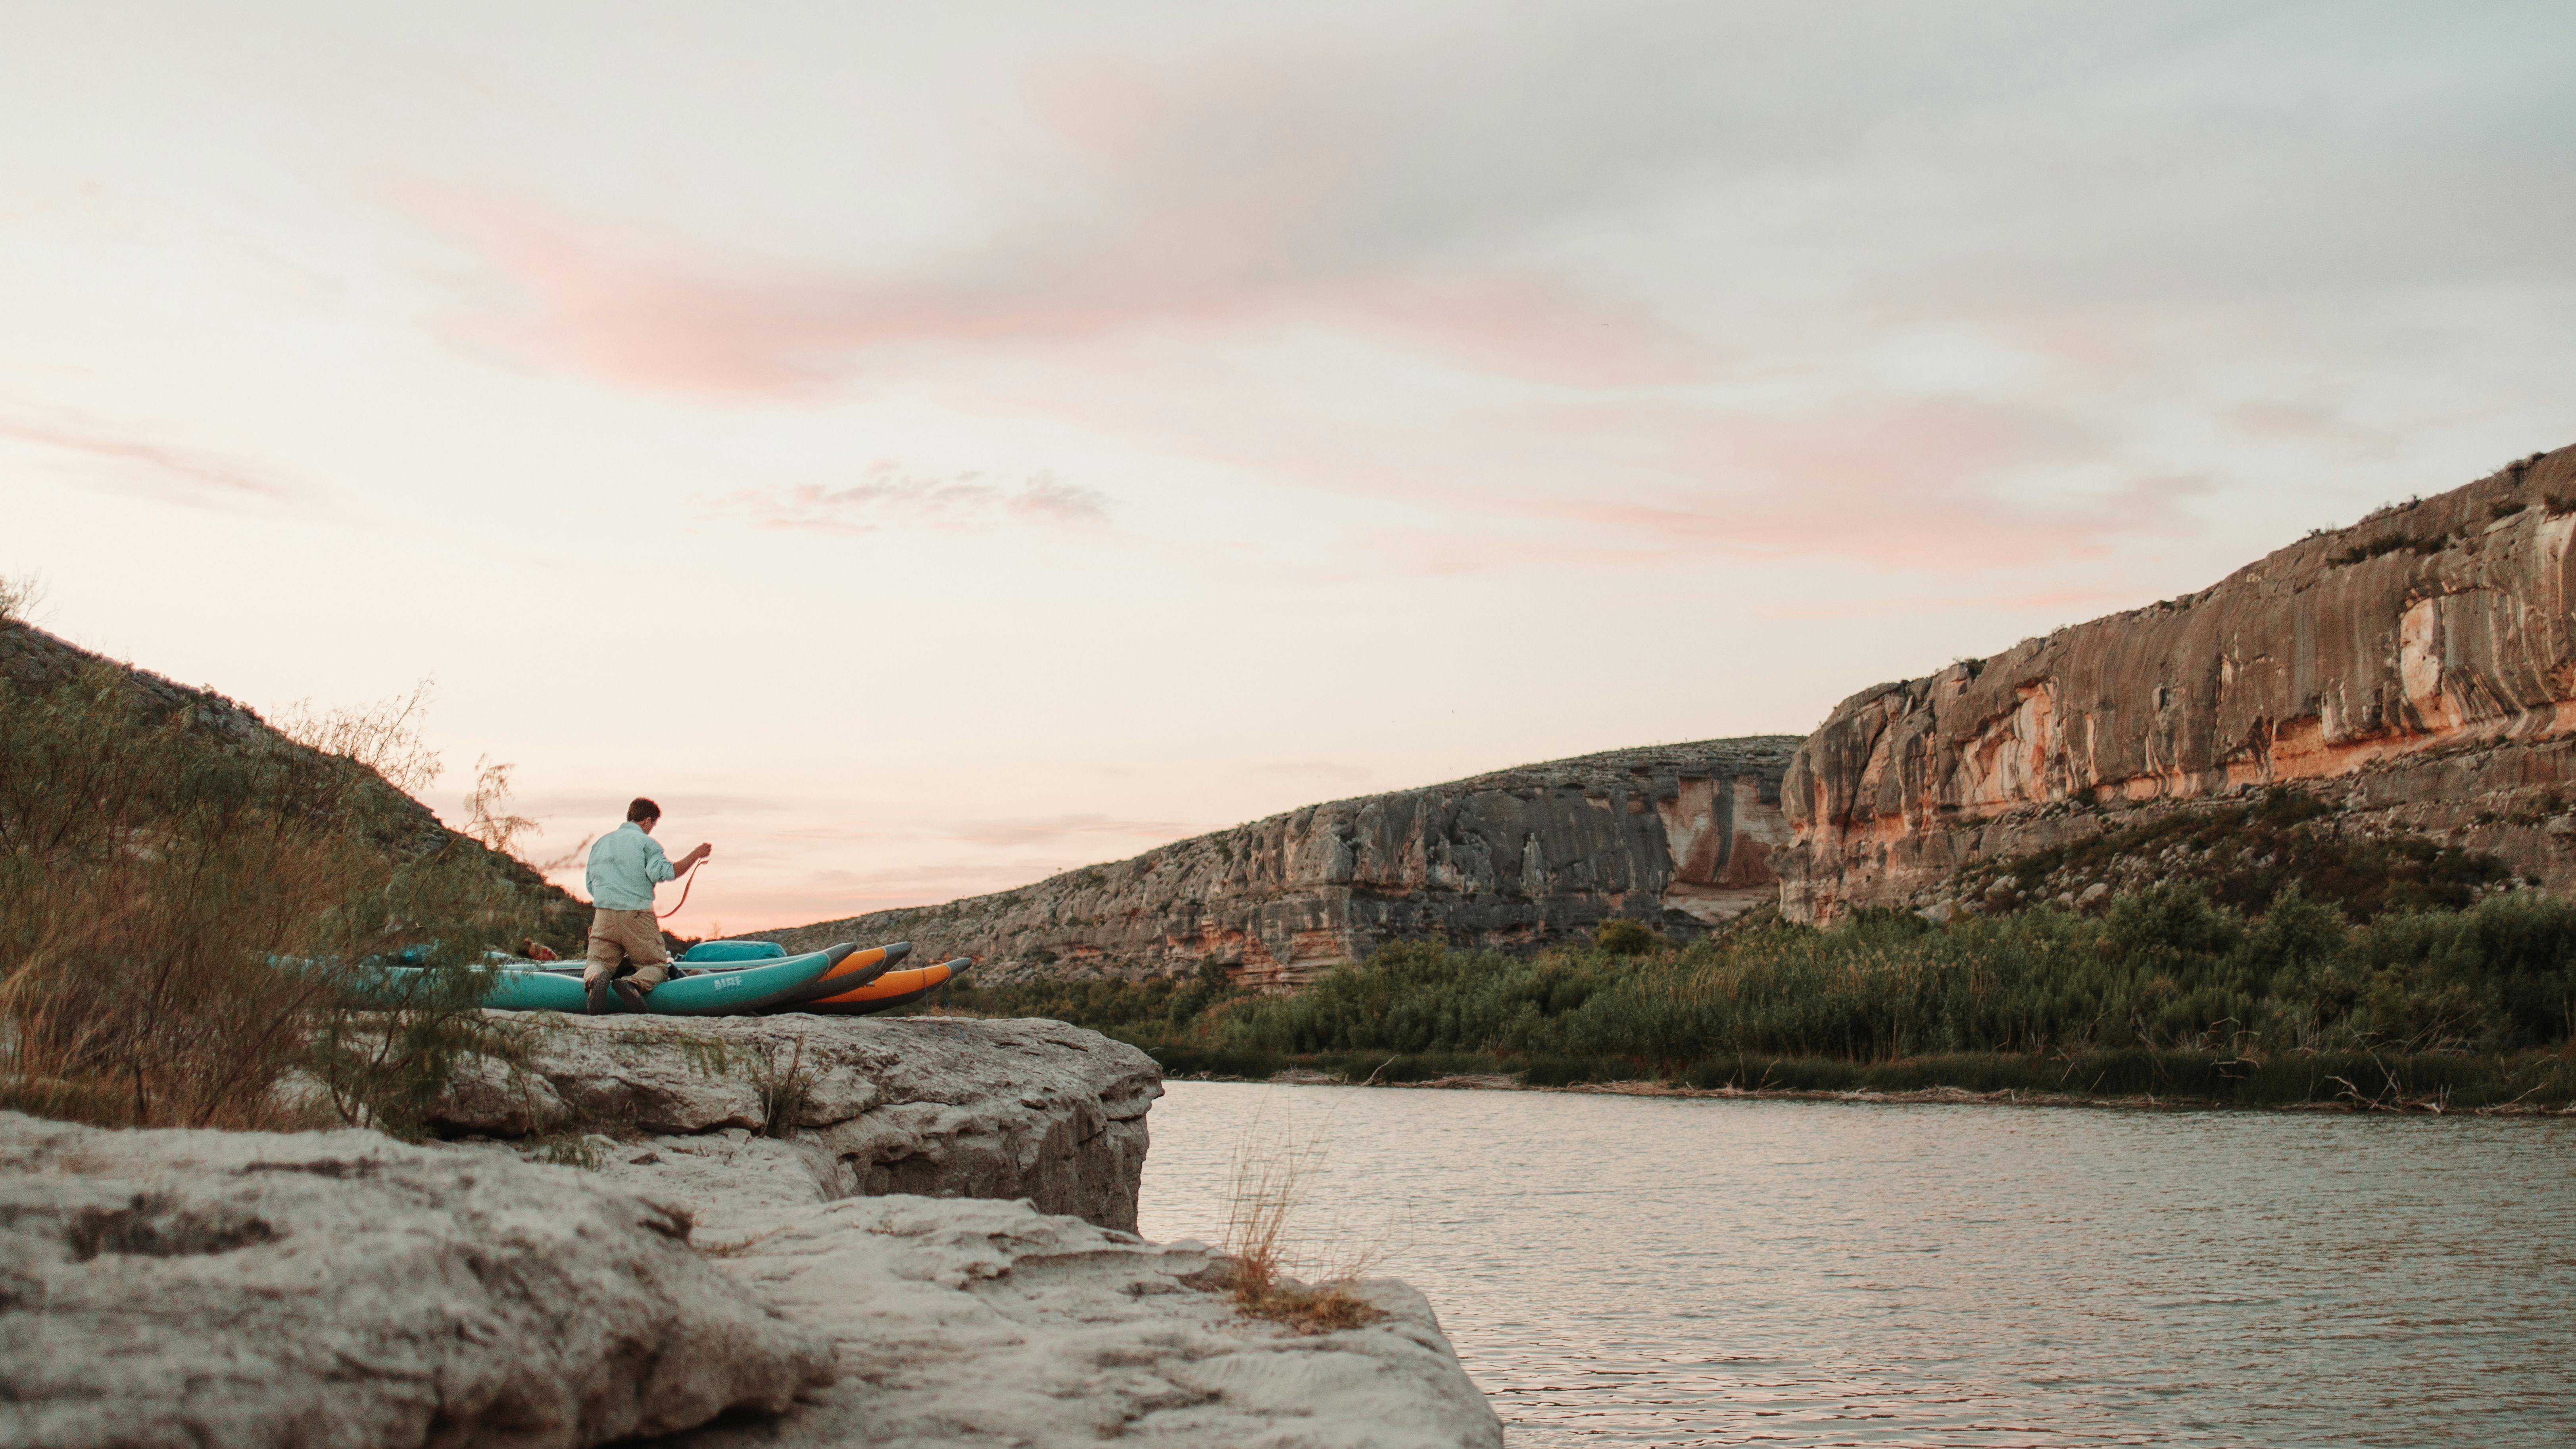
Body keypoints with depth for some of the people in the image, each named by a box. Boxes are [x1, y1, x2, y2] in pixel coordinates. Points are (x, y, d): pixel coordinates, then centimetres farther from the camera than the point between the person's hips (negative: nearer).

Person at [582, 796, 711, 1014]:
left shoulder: (601, 843, 16)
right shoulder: (647, 842, -1)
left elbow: (589, 883, 19)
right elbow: (664, 872, -18)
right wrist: (696, 855, -11)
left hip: (603, 916, 4)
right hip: (638, 917, -4)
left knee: (596, 964, 11)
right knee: (657, 966, 10)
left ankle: (595, 980, -28)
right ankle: (634, 984, -26)